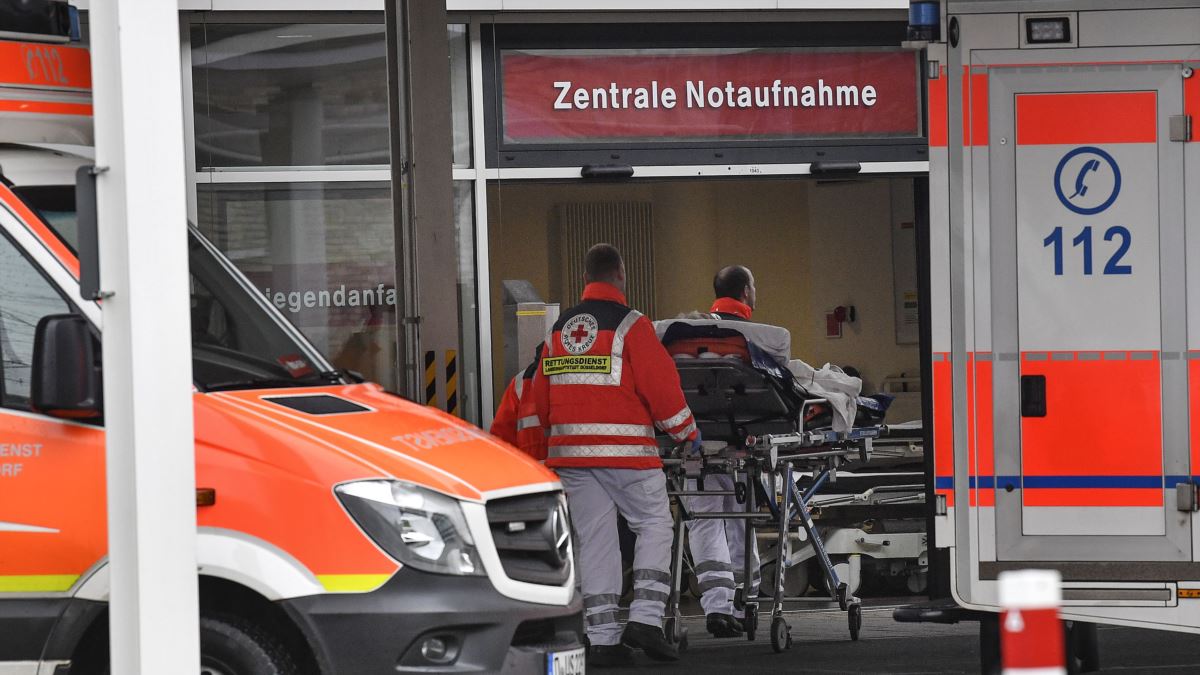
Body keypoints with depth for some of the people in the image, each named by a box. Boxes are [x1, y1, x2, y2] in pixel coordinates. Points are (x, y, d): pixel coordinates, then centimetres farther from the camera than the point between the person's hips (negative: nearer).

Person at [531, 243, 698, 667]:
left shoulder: (559, 329, 12)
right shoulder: (630, 324, -7)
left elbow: (542, 398, 17)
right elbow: (661, 386, -10)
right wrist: (687, 432, 4)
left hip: (570, 451, 5)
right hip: (626, 450, -5)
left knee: (594, 538, 8)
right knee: (654, 525, 6)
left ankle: (602, 639, 5)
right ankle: (645, 619, -7)